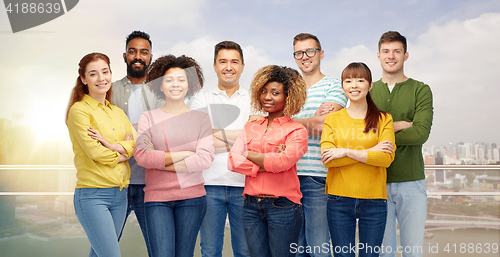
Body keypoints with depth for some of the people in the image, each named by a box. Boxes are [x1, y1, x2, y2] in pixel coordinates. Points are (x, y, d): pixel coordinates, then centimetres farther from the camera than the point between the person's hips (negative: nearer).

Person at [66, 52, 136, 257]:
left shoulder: (117, 112, 16)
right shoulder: (79, 110, -4)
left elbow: (137, 144, 3)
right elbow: (94, 151, -13)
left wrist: (111, 146, -14)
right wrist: (123, 154, 1)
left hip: (120, 194, 6)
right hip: (92, 194, -6)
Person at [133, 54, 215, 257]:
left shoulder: (201, 118, 7)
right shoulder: (148, 118, 7)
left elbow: (205, 159, -7)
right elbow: (141, 155, -7)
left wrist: (160, 162, -7)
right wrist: (184, 154, -10)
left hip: (191, 196, 0)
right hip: (157, 197, 0)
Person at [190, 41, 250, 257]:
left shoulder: (254, 101, 11)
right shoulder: (201, 101, 11)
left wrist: (219, 133, -6)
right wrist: (239, 138, -7)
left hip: (243, 184, 0)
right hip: (210, 183, 0)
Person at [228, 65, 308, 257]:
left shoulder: (296, 130, -1)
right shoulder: (250, 128, 12)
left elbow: (283, 161, -18)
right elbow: (232, 161, 0)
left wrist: (251, 155, -4)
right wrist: (268, 164, -10)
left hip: (282, 206, -4)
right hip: (252, 207, 4)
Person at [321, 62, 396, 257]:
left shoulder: (383, 119, 6)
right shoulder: (332, 119, 6)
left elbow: (387, 158, -8)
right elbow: (328, 159, -6)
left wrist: (346, 152, -13)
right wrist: (371, 151, -11)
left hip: (374, 200, 0)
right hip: (339, 199, 0)